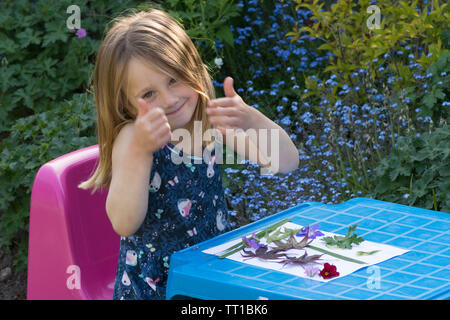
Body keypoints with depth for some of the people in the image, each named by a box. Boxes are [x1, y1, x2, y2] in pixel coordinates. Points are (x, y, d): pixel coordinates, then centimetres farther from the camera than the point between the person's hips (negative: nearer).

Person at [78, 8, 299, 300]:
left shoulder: (213, 123, 0)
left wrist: (252, 120, -25)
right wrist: (139, 151, -33)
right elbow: (124, 224, -24)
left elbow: (287, 162, -8)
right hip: (152, 284, -5)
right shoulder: (130, 138, -11)